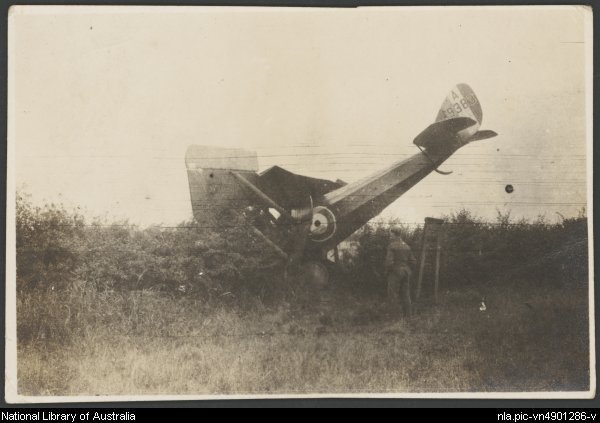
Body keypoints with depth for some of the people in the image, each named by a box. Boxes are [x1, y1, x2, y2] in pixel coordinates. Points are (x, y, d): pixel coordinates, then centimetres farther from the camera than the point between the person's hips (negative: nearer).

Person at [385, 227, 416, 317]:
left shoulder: (391, 246, -12)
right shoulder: (406, 246, 8)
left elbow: (389, 261, -19)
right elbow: (412, 261, 9)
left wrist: (386, 272, -4)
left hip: (395, 272, -6)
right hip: (406, 272, 6)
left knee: (393, 296, 0)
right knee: (406, 295, 9)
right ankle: (408, 315, 7)